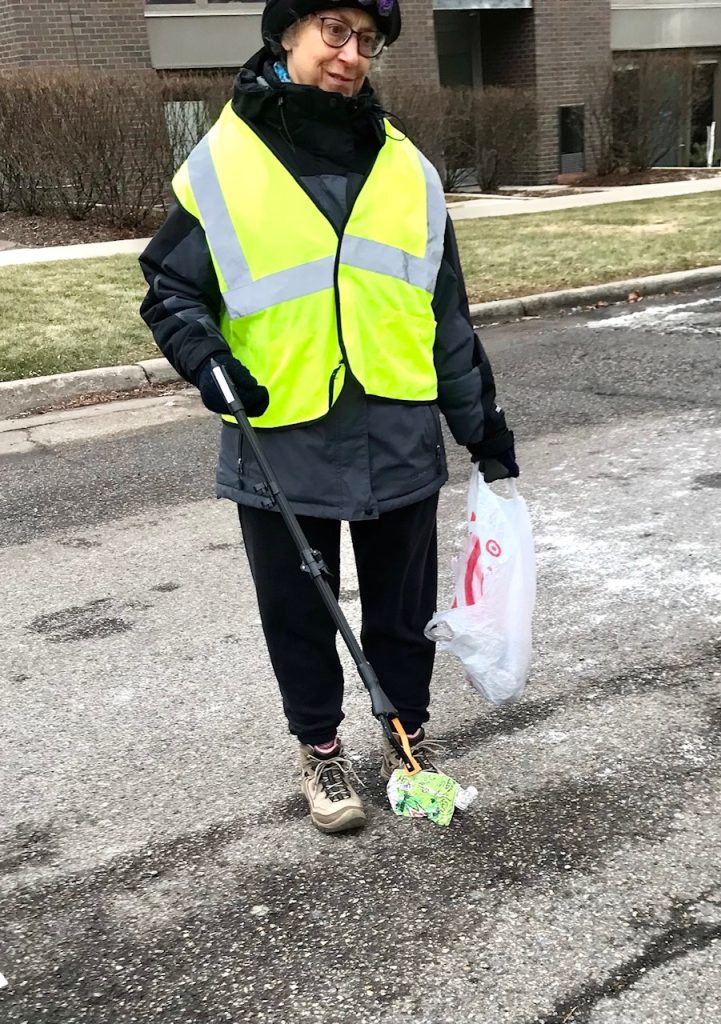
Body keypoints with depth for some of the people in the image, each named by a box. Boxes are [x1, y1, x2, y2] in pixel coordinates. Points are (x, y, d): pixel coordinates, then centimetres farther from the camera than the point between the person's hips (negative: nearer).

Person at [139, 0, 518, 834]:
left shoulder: (407, 169, 6)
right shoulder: (223, 161, -2)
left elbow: (446, 316, 9)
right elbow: (170, 290, 5)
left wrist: (484, 425, 10)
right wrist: (206, 356, -15)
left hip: (398, 441, 2)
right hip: (279, 445, -2)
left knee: (404, 608, 15)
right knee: (299, 613, 13)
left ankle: (407, 733, 39)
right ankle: (319, 746, 36)